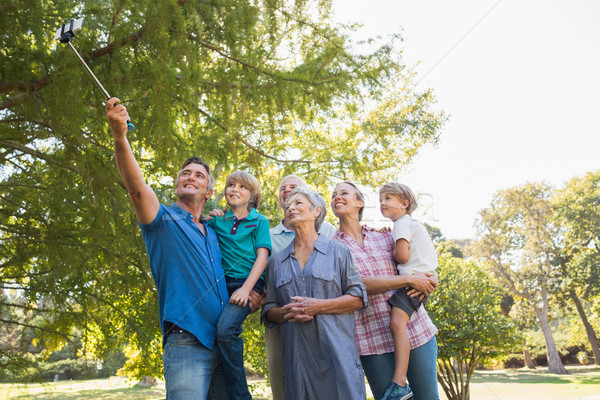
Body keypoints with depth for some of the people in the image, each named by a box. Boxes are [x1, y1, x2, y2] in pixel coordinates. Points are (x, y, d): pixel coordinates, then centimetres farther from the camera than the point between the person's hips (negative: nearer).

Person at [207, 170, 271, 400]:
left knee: (225, 328, -28)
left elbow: (262, 257, 1)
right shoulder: (217, 220, 19)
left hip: (247, 283, -3)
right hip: (221, 284, 4)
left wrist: (246, 288, -12)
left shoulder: (259, 222, 12)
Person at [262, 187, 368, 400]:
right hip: (297, 355, 2)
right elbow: (268, 311, 14)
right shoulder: (277, 261, 13)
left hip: (337, 349, -2)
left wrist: (318, 306, -12)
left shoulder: (338, 251, 6)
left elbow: (358, 298, 1)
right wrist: (286, 313, -9)